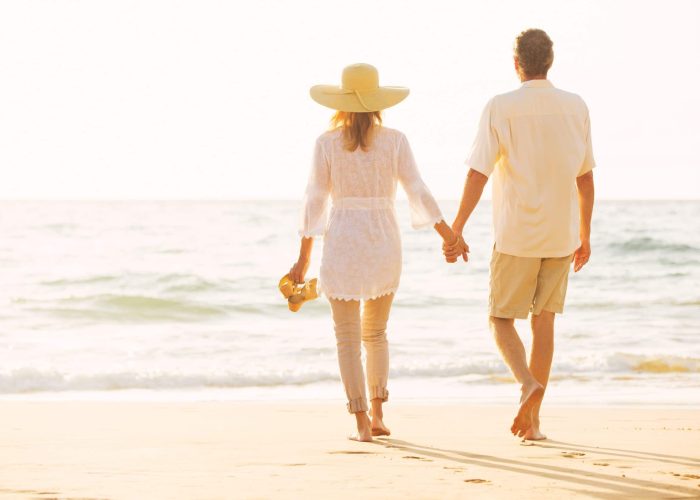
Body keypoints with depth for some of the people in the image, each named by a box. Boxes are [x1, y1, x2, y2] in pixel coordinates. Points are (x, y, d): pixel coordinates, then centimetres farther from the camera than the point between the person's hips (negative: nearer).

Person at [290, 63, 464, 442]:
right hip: (384, 241, 2)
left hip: (342, 241, -2)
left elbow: (315, 201, -2)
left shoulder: (327, 143, -3)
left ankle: (362, 424, -2)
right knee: (375, 333, 19)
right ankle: (377, 415, 11)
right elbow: (419, 194, -3)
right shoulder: (395, 141, 0)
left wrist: (304, 257, 3)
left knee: (348, 338, 4)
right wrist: (449, 236, 5)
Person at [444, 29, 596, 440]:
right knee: (544, 321, 9)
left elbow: (478, 174, -13)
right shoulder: (576, 108, 2)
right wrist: (585, 235, 16)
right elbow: (586, 178, 7)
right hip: (561, 236, 3)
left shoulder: (501, 108, -9)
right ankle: (532, 419, 8)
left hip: (516, 236, -3)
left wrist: (456, 231, -8)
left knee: (501, 320, 7)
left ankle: (529, 385, -19)